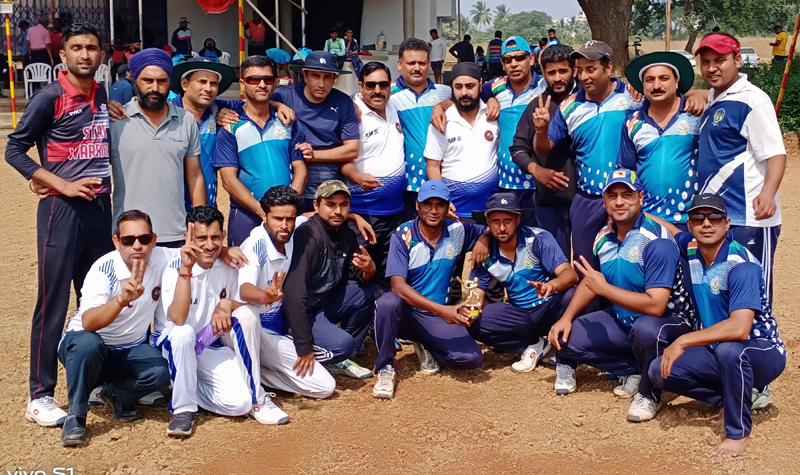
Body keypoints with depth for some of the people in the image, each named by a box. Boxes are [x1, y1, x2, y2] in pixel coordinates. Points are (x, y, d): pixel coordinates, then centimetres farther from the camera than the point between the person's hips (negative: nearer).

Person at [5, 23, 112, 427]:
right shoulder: (50, 97, -7)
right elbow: (14, 150, -8)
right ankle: (40, 395, 5)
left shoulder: (104, 96, 10)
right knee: (53, 301, -3)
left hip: (101, 207, 6)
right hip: (63, 209, -6)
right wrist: (63, 185, -14)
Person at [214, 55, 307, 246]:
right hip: (246, 216, -2)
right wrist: (263, 211, -14)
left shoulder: (287, 122, 9)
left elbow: (300, 170, 6)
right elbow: (229, 179, -5)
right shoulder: (231, 127, 0)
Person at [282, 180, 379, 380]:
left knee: (370, 292, -4)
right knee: (342, 343, -28)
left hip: (327, 304, 9)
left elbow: (360, 278, 8)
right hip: (301, 312, -8)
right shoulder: (308, 235, -22)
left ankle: (340, 359, 2)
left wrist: (369, 269, -18)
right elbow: (294, 295, -28)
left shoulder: (346, 235, 2)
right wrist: (304, 348, -30)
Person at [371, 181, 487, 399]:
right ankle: (385, 368, -15)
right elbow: (398, 285, -24)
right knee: (388, 301, -37)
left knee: (471, 357, -21)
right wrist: (442, 309, -34)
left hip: (438, 317, 3)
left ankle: (425, 346, 11)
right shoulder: (403, 236, -13)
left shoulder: (458, 231, -2)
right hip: (406, 312, -3)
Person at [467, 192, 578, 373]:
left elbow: (570, 274, -27)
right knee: (474, 322, -20)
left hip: (549, 309, -3)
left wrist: (551, 285, -50)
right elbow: (477, 292, -3)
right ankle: (534, 345, -5)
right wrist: (473, 305, -28)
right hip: (520, 314, 3)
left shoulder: (539, 239, -16)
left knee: (571, 296, -36)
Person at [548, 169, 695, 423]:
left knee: (645, 329, -40)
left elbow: (655, 305, -32)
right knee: (565, 338, -6)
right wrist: (567, 317, 1)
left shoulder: (655, 241, -24)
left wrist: (604, 288, -26)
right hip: (622, 320, 7)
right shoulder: (604, 237, 0)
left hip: (670, 321, -7)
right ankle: (631, 371, 7)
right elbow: (591, 281, 15)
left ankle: (649, 393, -10)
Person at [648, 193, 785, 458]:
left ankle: (738, 433, -18)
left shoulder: (742, 265, -26)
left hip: (764, 353, -7)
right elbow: (665, 226, 21)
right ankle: (731, 400, 9)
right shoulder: (691, 247, -4)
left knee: (729, 349, -40)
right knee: (660, 372, -10)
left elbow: (739, 328, -39)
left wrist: (683, 341, -33)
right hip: (716, 349, 7)